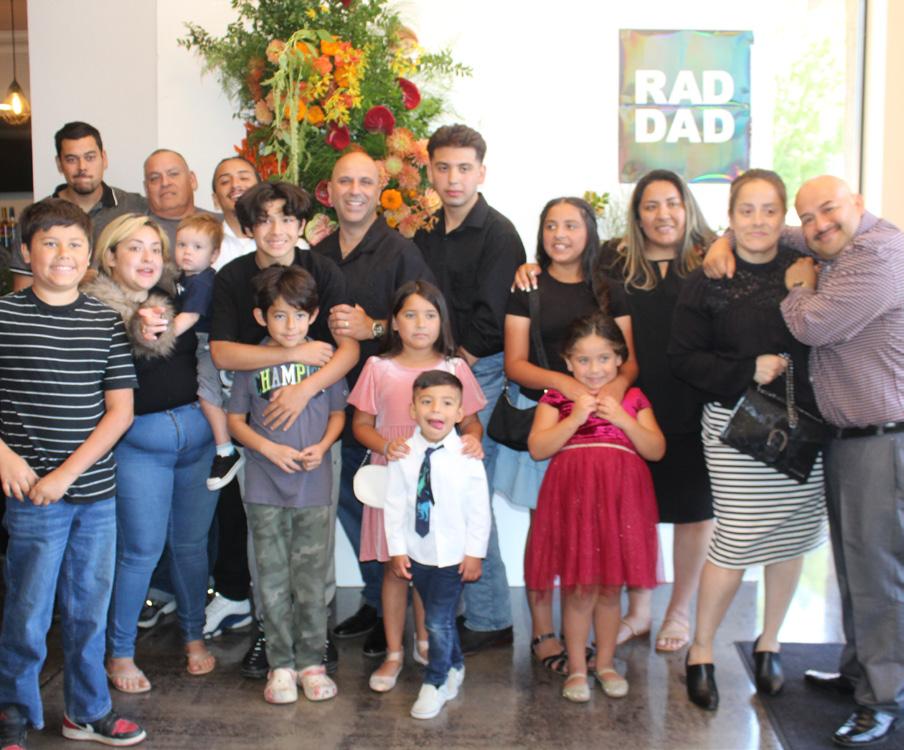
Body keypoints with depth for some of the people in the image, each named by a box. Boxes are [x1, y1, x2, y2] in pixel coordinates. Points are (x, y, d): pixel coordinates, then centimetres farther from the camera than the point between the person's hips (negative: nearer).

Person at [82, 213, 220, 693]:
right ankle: (119, 653, 19)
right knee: (141, 550, 1)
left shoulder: (177, 299, 7)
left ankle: (194, 636, 30)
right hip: (138, 442, -4)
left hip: (198, 433, 4)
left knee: (191, 543, 12)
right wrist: (138, 335, -23)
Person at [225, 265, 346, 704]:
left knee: (312, 581, 7)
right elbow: (235, 419, 4)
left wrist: (322, 446, -9)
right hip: (265, 489, 0)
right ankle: (280, 665, 19)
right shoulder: (252, 361, 0)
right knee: (273, 582, 7)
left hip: (314, 487, 0)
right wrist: (268, 447, -12)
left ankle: (310, 662, 20)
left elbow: (338, 413, 10)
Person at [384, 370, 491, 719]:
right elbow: (394, 505, -1)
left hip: (454, 555, -3)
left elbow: (479, 510, -6)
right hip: (416, 553, 3)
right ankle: (454, 667, 39)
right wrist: (397, 549, -2)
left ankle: (435, 684, 15)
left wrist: (475, 553, -6)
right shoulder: (404, 455, -6)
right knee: (441, 619, 17)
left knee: (438, 620, -4)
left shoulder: (467, 457, -11)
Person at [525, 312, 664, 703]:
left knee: (610, 587, 11)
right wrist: (575, 418, -15)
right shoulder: (556, 398, 3)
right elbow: (537, 448, -7)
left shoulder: (633, 399, 9)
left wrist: (623, 419, -9)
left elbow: (657, 450, 3)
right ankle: (577, 668, 18)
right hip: (574, 499, -2)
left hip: (620, 499, 2)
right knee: (579, 588, 2)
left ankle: (606, 663, 28)